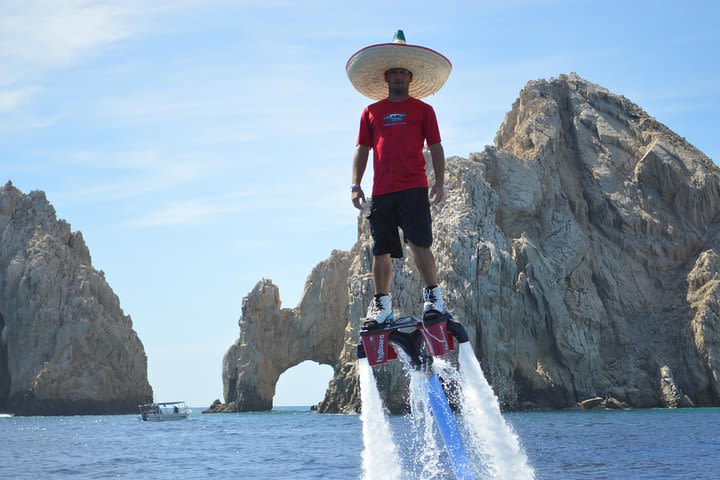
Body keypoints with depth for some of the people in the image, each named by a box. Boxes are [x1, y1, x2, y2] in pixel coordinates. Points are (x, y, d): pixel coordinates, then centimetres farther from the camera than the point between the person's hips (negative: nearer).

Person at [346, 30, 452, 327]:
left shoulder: (423, 110, 10)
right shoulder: (371, 113, 15)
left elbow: (436, 148, 7)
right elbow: (362, 150, 16)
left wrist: (440, 182, -4)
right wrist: (355, 185, 7)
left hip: (414, 188, -3)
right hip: (381, 192, 3)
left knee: (419, 243, -14)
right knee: (381, 250, 4)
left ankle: (433, 297, -8)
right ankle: (382, 305, 12)